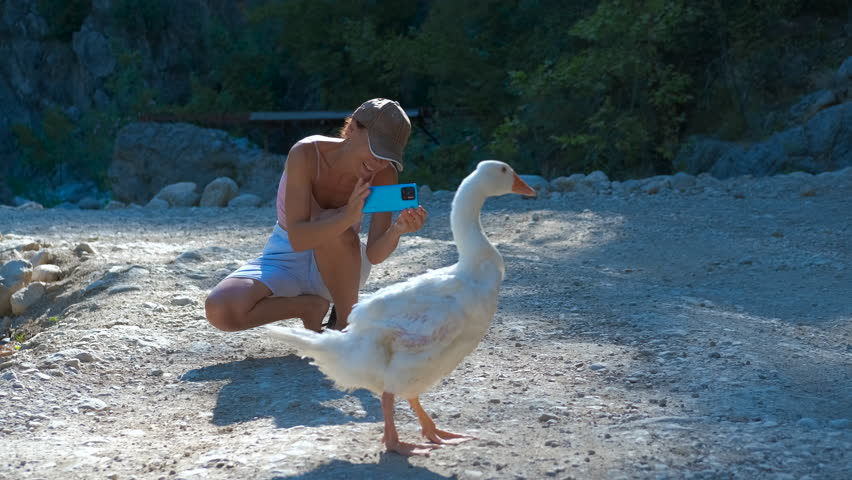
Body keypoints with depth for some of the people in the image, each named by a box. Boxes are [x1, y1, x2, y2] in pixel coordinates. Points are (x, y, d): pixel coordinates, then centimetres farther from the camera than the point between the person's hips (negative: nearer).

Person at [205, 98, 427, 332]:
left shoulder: (384, 175, -18)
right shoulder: (306, 154, -26)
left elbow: (374, 256, -21)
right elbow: (298, 239, -33)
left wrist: (397, 230, -43)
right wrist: (348, 217, -51)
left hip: (339, 266, 0)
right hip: (288, 258, 0)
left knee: (333, 232, -38)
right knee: (219, 309, -28)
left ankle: (347, 323, -15)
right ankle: (310, 308, -5)